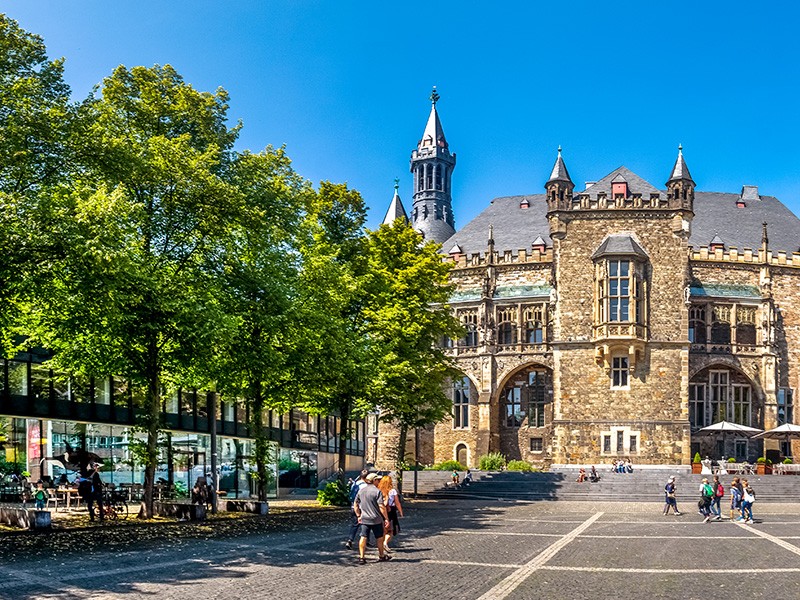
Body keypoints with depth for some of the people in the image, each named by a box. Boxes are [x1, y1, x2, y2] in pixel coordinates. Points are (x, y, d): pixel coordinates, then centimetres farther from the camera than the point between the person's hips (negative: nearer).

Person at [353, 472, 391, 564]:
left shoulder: (361, 491, 5)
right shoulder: (377, 491, -13)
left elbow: (355, 504, 11)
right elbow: (381, 506, -18)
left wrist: (358, 516, 19)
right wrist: (386, 518, -12)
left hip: (364, 519, 4)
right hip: (376, 519, -4)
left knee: (363, 537, 4)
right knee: (379, 538, 13)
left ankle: (361, 557, -1)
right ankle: (381, 555, 26)